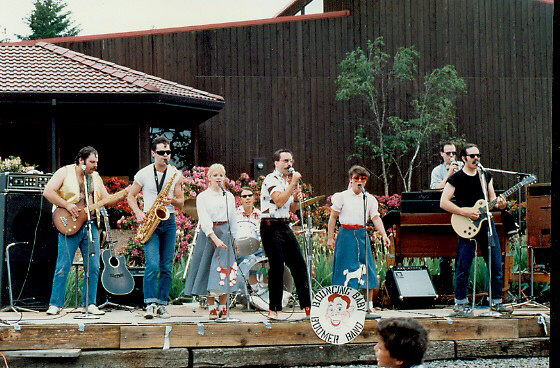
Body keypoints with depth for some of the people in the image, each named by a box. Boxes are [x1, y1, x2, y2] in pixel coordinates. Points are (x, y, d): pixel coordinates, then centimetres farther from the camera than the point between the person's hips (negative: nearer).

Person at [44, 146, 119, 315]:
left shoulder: (95, 177, 17)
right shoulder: (65, 172, 0)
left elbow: (106, 200, 17)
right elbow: (48, 192, -8)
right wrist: (67, 205, -15)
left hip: (91, 225, 5)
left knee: (93, 267, 2)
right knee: (63, 267, -6)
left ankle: (90, 304, 11)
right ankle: (55, 304, 0)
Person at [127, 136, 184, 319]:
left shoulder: (176, 174, 6)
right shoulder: (143, 174, 0)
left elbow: (181, 203, 10)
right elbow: (130, 196, 10)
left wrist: (172, 200, -13)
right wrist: (138, 213, -6)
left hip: (169, 222, 3)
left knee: (166, 267, 2)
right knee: (152, 264, -16)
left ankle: (162, 305, 8)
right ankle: (150, 304, -13)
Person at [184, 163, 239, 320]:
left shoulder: (229, 196, 13)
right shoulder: (202, 197, 2)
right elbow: (204, 219, -10)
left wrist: (234, 238, 9)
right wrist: (214, 238, -21)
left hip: (225, 233, 2)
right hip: (208, 234, -2)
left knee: (223, 270, -6)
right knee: (208, 270, -2)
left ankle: (223, 307, 1)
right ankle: (211, 308, 4)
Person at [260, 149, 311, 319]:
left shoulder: (288, 181, 17)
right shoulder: (271, 179, -9)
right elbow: (279, 201, -23)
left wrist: (296, 199, 1)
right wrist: (293, 184, -17)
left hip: (285, 226, 8)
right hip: (271, 227, -8)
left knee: (299, 265, 4)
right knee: (277, 267, -9)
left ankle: (307, 307, 8)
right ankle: (273, 309, -1)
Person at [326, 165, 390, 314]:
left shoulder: (369, 199, 8)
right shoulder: (342, 196, 2)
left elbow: (376, 218, 2)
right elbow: (333, 218, 4)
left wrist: (384, 235, -13)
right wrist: (330, 238, -2)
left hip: (362, 235, 3)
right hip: (346, 234, -3)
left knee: (367, 270, -1)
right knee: (345, 271, -4)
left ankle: (369, 306, 5)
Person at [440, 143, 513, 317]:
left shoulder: (486, 176, 13)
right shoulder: (456, 178, -3)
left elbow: (492, 200, 17)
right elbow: (443, 202, -9)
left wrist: (499, 204, -6)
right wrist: (464, 212, -18)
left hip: (486, 224, 5)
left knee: (496, 265, 4)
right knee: (463, 268, -5)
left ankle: (496, 301, 14)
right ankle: (460, 304, 6)